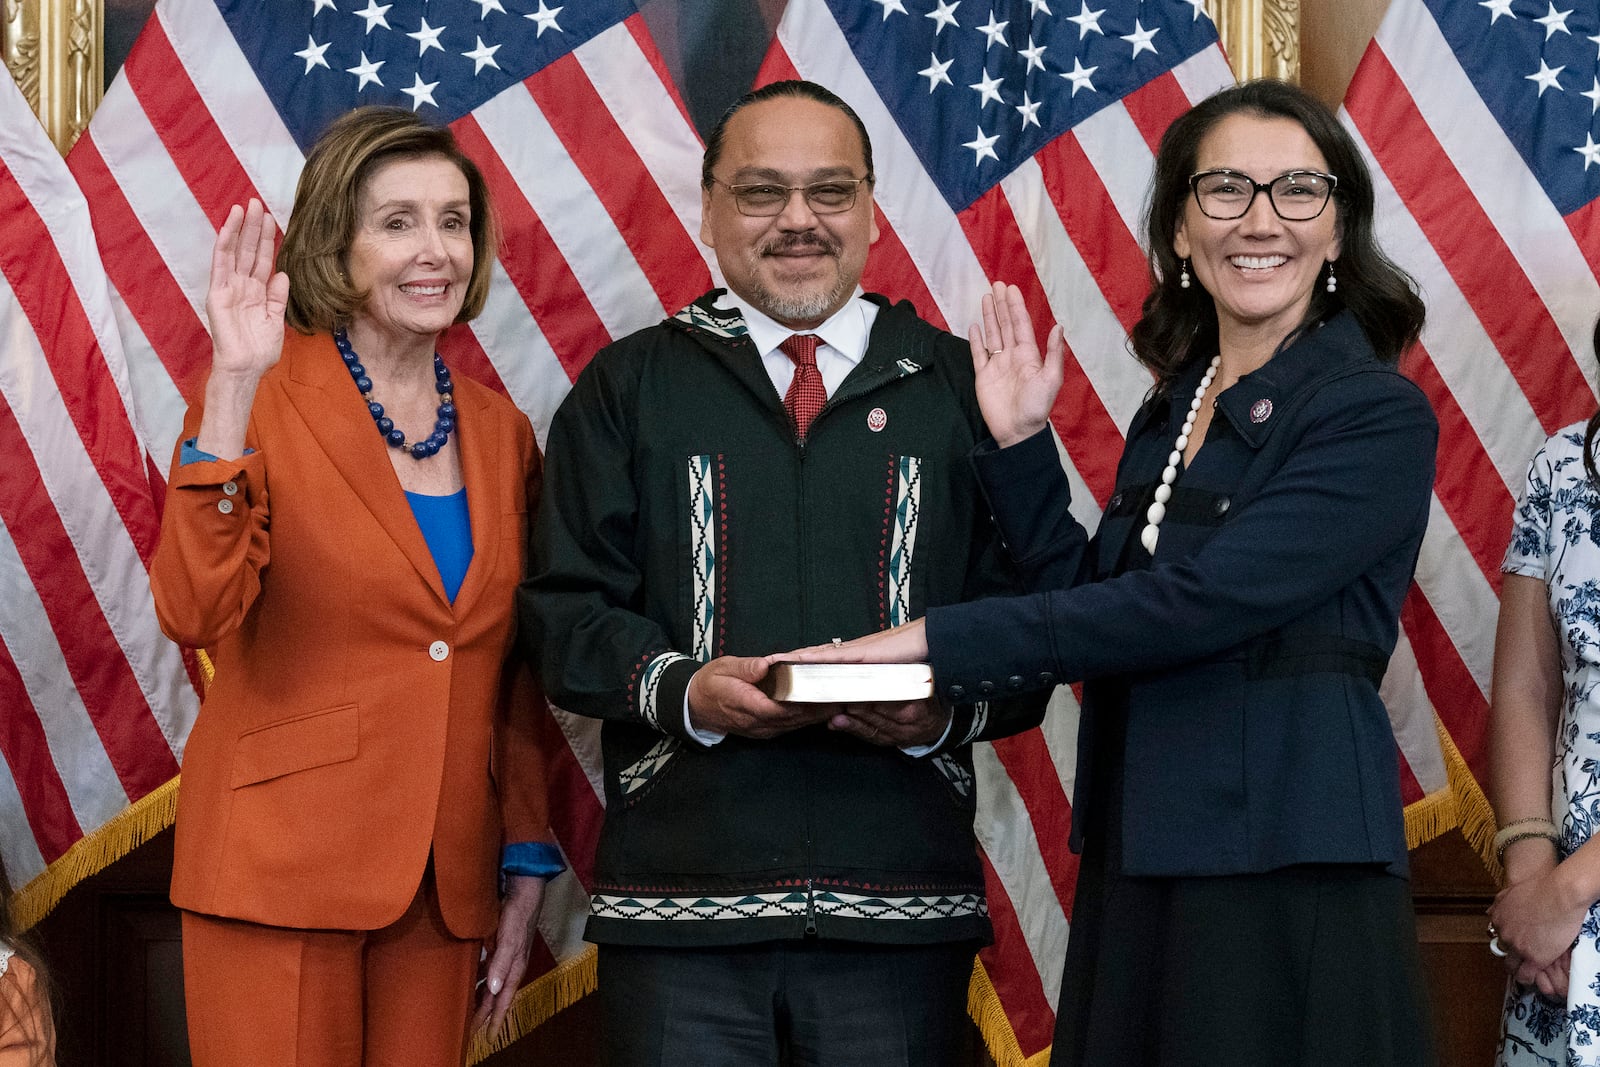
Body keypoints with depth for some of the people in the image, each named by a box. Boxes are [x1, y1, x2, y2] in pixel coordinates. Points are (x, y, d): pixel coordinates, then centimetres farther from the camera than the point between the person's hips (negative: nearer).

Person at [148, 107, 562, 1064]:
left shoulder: (502, 433, 10)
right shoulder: (263, 402, -5)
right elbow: (195, 614, -21)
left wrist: (528, 871, 11)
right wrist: (234, 390, -26)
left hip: (444, 877, 5)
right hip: (285, 868, -5)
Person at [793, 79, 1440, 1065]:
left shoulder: (1378, 415, -10)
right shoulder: (1172, 410, 14)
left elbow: (1199, 603, -20)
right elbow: (1096, 600, 13)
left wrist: (937, 642, -19)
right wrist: (1020, 446, 5)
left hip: (1291, 871, -7)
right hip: (1139, 862, 7)